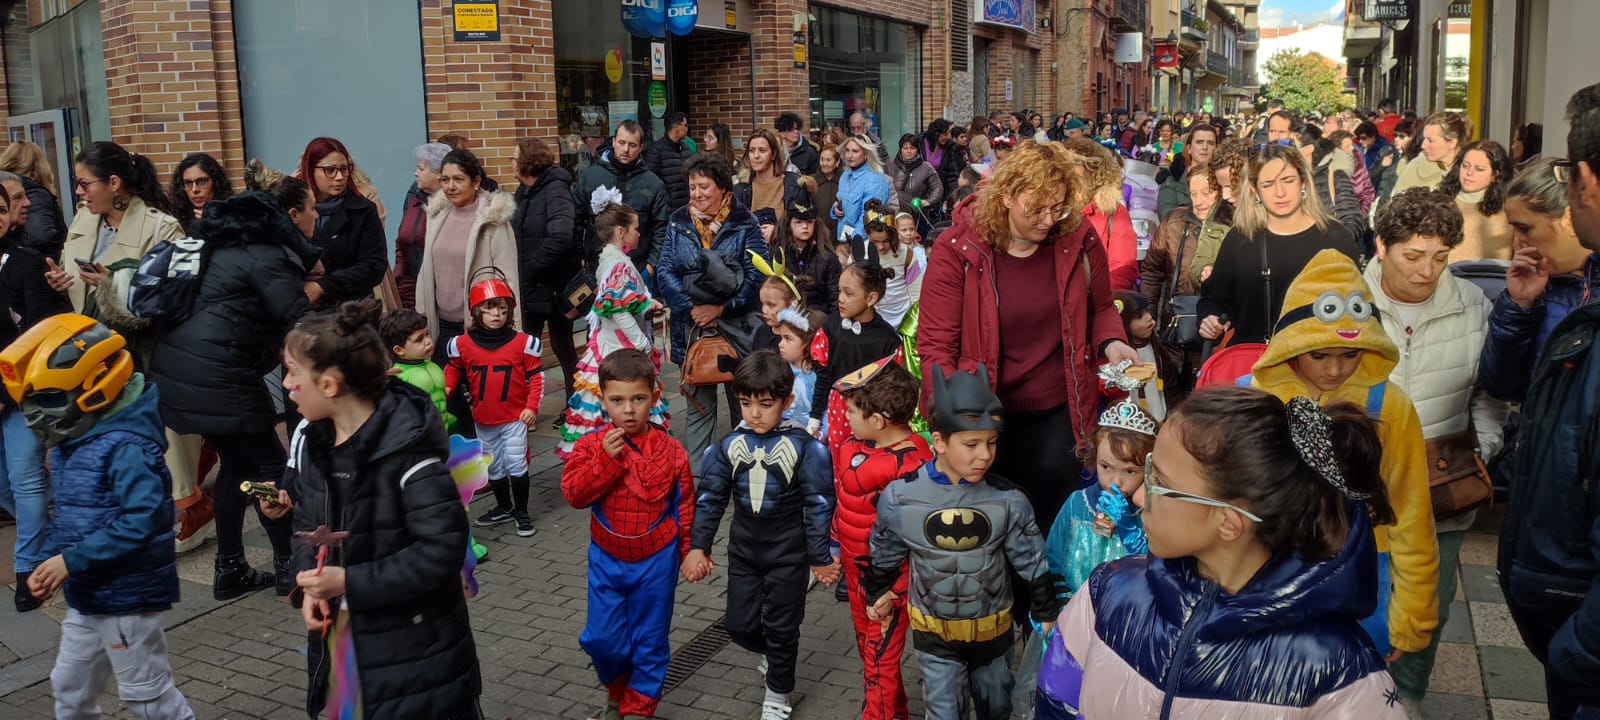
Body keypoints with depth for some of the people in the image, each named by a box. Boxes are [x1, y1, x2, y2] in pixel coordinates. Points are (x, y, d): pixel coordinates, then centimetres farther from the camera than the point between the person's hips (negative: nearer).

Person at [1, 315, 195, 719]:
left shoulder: (125, 448, -24)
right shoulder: (70, 444, 6)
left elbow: (140, 523, -31)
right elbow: (70, 517, 15)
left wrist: (72, 562, -26)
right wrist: (52, 566, 1)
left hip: (127, 597, -9)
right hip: (86, 596, 9)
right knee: (69, 687, 22)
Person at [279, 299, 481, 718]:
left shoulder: (407, 449, -24)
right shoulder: (307, 440, 1)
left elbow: (442, 550, -25)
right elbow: (307, 523, 12)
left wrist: (350, 582, -23)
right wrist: (310, 586, -6)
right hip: (338, 631, 7)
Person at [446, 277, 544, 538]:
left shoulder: (522, 342, -9)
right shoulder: (463, 344, -4)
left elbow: (536, 376, -3)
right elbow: (453, 369, 15)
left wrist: (532, 407, -9)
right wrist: (445, 390, -2)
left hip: (515, 417, -3)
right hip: (483, 418, 3)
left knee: (516, 464, -3)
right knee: (494, 467, 16)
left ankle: (522, 511, 14)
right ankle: (504, 507, 35)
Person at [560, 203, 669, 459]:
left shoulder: (608, 260, 12)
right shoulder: (620, 265, -17)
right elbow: (620, 312, -23)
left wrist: (648, 303, 9)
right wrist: (644, 344, -17)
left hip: (608, 344, 10)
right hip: (622, 349, -10)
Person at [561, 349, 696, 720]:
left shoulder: (670, 450, -9)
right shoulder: (592, 445, -8)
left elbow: (685, 506, -1)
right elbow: (573, 493, -17)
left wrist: (691, 552, 1)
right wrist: (605, 459, -28)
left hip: (656, 560, -1)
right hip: (607, 560, 1)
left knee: (650, 639, 9)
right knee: (602, 638, 6)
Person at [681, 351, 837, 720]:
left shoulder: (803, 447, -15)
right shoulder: (729, 445, -5)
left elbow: (818, 505, -10)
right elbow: (710, 499, 2)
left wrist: (820, 557, -8)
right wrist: (698, 546, -2)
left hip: (788, 550, -3)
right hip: (743, 548, 4)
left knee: (781, 626, 8)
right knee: (739, 624, 8)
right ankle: (772, 655, 41)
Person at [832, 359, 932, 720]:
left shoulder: (910, 464, -27)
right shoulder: (855, 447, -1)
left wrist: (888, 592, -21)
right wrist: (834, 550, 17)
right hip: (855, 568, 9)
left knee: (880, 660, 6)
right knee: (868, 647, 24)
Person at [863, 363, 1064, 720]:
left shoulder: (1008, 500, -18)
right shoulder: (900, 497, -19)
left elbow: (1032, 562, -5)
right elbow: (885, 554, 0)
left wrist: (1048, 616, 3)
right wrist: (878, 592, 14)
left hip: (992, 627, 1)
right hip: (933, 630, -1)